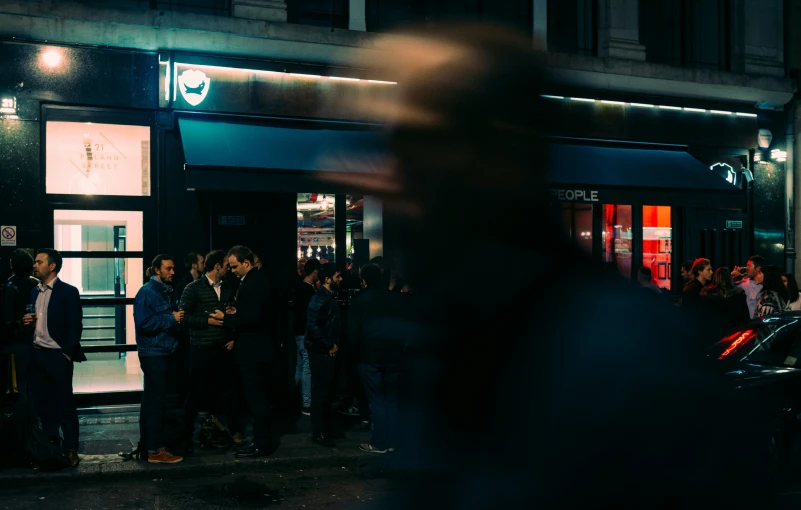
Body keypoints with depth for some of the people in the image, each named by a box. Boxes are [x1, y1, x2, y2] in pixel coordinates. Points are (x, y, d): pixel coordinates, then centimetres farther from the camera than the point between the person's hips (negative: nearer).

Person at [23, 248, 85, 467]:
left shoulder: (68, 292, -7)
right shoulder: (34, 292, 13)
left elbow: (75, 326, -10)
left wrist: (67, 354, -14)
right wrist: (27, 321, -3)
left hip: (58, 355, -6)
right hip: (37, 354, 7)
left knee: (65, 403, -1)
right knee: (42, 403, 11)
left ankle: (71, 449, 6)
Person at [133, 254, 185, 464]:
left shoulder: (166, 291, 14)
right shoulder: (147, 292, -12)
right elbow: (143, 322, -20)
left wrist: (177, 318, 6)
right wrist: (170, 319, -20)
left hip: (165, 352, 9)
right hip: (153, 353, -9)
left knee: (153, 400, 15)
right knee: (156, 401, -7)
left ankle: (147, 443, 23)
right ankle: (155, 450, -4)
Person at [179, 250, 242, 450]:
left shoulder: (228, 289, 11)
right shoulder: (194, 288, -6)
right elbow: (184, 316, -10)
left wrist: (233, 338, 1)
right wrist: (208, 321, -16)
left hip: (224, 349, 5)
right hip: (202, 349, -4)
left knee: (228, 389, 8)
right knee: (196, 392, 2)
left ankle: (234, 430, 17)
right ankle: (186, 434, 12)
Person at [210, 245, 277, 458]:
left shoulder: (253, 283, -19)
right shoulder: (256, 279, 13)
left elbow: (251, 318, -25)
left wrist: (226, 318, -14)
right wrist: (236, 313, 9)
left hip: (253, 352, -11)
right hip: (256, 349, 11)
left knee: (256, 398, -4)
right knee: (258, 397, 16)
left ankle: (262, 444, 3)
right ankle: (264, 440, 24)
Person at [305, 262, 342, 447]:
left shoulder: (330, 297, 12)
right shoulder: (320, 299, -16)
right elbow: (312, 326, -24)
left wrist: (334, 344, 7)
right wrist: (329, 346, -18)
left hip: (329, 351, 9)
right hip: (320, 352, -9)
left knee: (327, 391, 15)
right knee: (320, 392, -3)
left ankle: (326, 428, 25)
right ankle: (318, 433, 3)